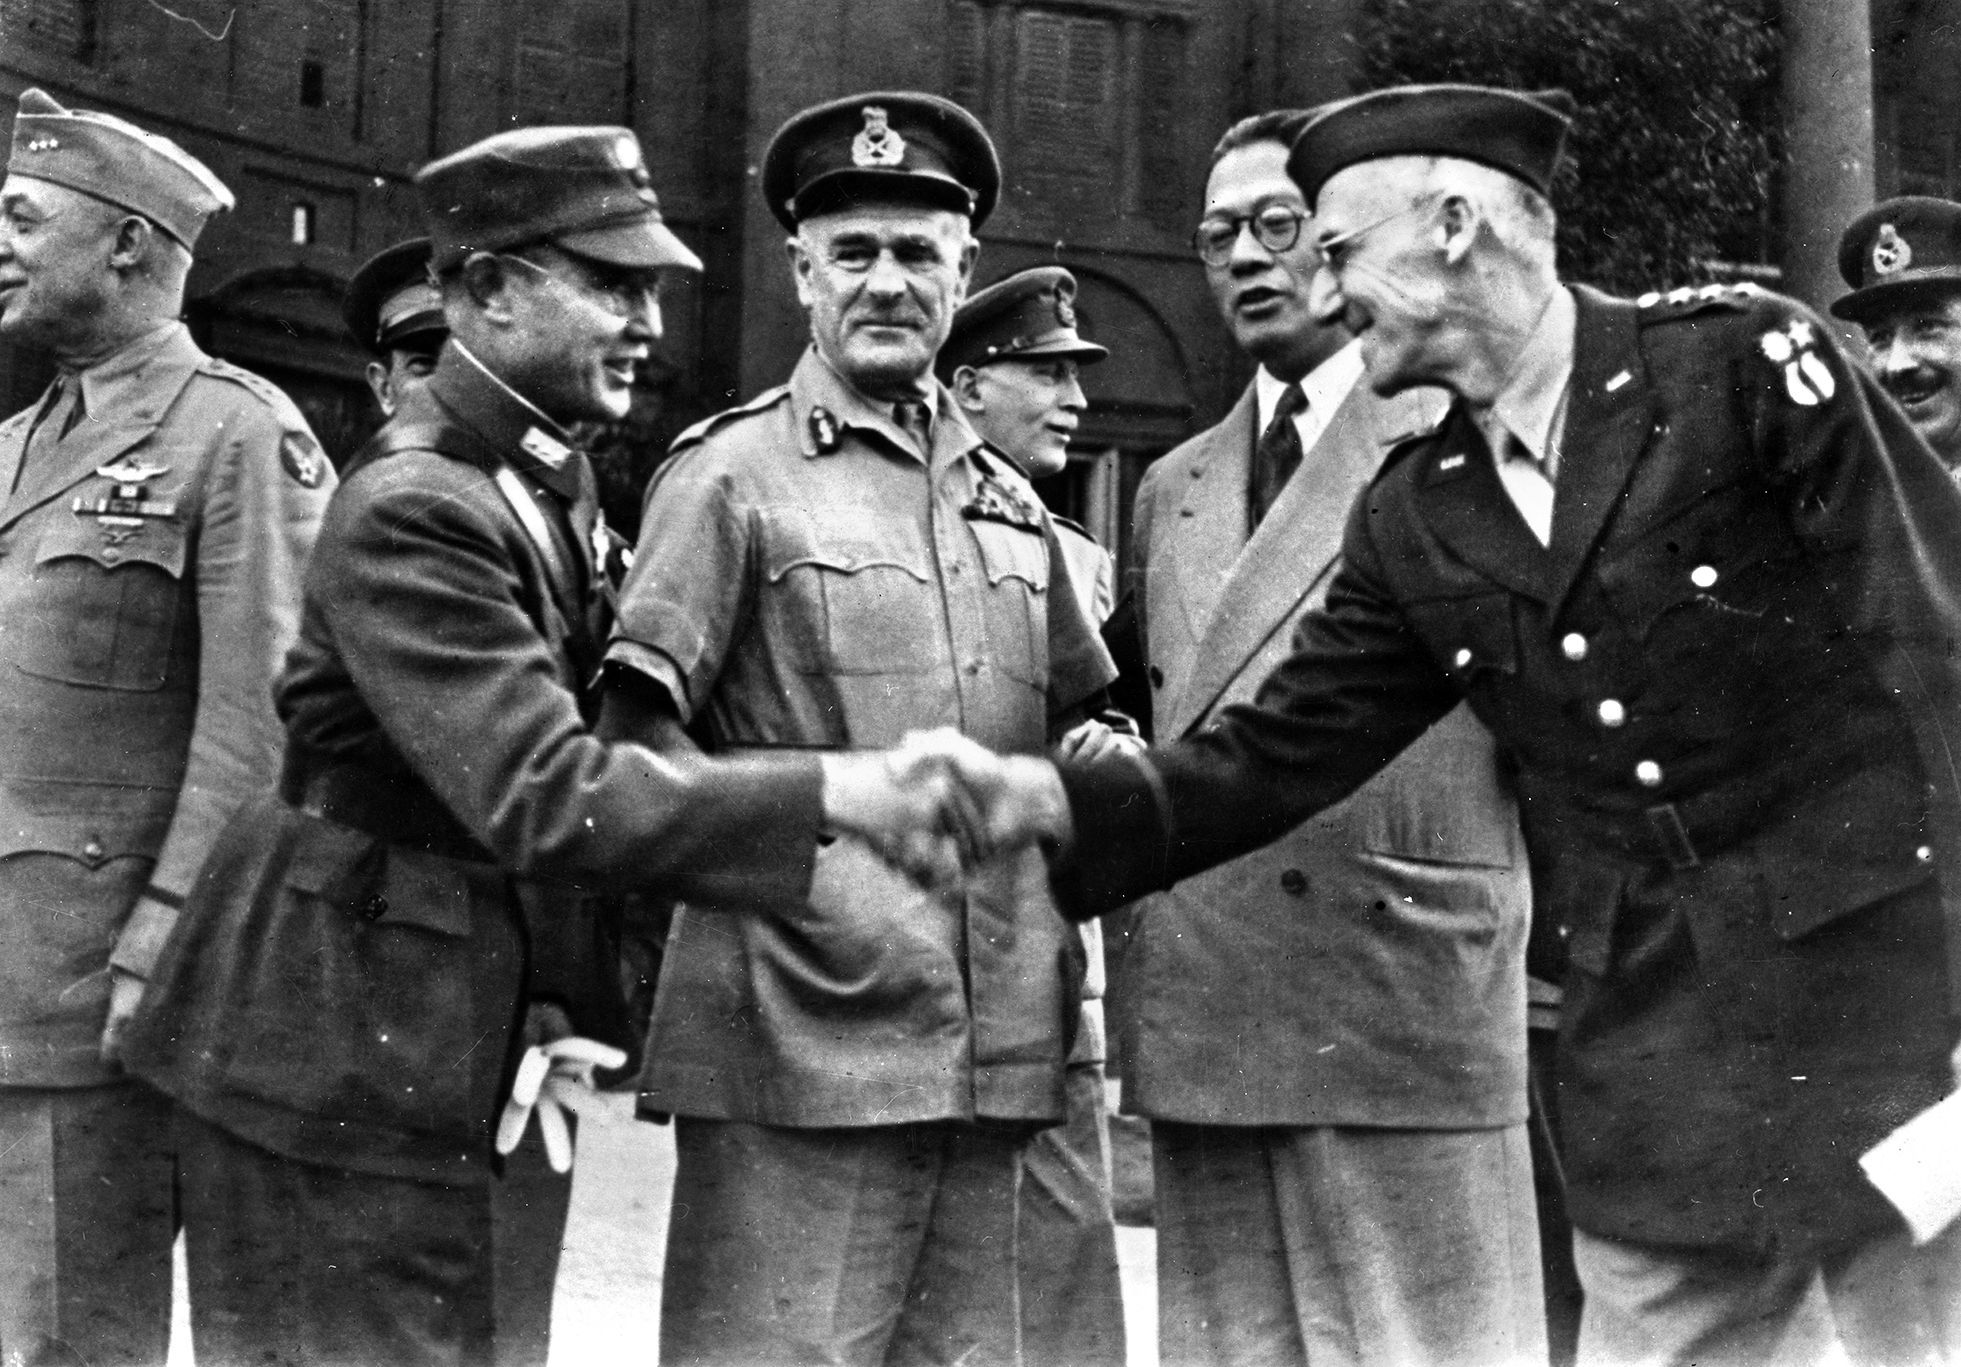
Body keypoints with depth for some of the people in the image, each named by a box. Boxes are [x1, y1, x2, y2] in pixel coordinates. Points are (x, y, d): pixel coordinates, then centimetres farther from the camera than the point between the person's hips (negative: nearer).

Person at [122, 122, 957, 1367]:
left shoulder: (558, 480, 8)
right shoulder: (409, 510, -21)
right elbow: (541, 795, -29)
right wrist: (825, 794, -30)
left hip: (445, 1043, 9)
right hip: (336, 1062, -9)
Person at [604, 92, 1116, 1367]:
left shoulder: (1007, 499, 15)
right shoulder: (731, 473, -1)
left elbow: (1079, 720, 25)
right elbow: (631, 733, -5)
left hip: (996, 1054, 6)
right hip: (803, 1035, -5)